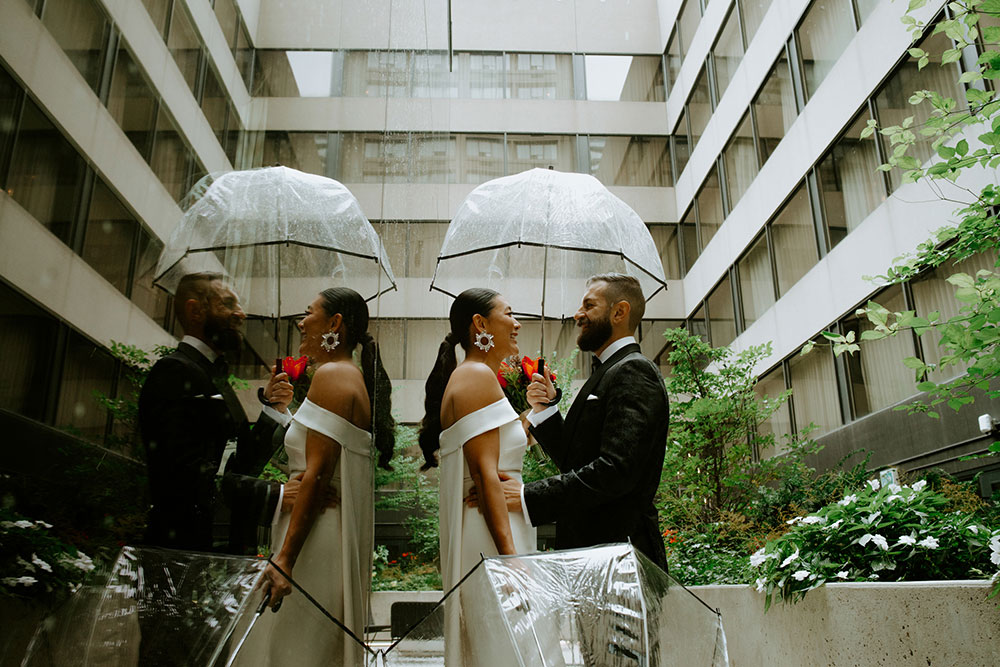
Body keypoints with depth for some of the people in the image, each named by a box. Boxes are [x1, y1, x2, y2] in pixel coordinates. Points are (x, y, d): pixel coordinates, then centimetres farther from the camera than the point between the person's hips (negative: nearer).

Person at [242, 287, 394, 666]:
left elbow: (317, 475, -21)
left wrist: (285, 559, -23)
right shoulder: (355, 378, 17)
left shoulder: (331, 375, -12)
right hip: (344, 533, 10)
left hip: (316, 534, -10)